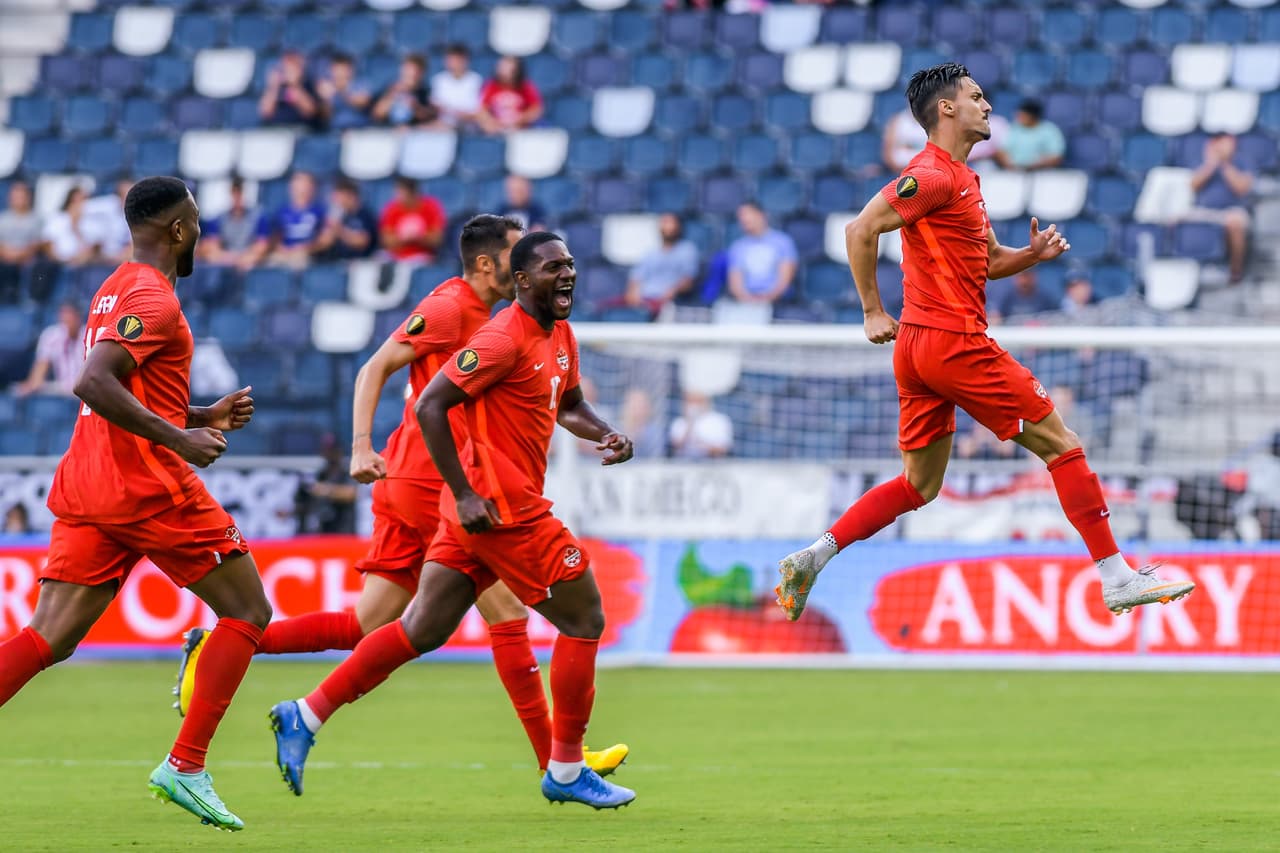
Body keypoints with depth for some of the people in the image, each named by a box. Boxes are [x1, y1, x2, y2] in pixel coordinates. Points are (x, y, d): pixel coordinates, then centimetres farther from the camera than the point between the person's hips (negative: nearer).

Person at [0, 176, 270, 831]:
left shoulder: (114, 291, 21)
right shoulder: (153, 299, -11)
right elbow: (93, 385, -24)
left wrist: (204, 417, 24)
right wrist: (179, 437, -23)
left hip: (85, 493, 8)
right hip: (152, 489, -8)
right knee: (248, 612, 6)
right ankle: (185, 766, -2)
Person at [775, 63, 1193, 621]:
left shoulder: (963, 178, 20)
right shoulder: (934, 175, -12)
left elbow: (988, 262, 25)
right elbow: (860, 231, -17)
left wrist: (1034, 254, 5)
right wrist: (873, 311, -14)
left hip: (917, 346, 10)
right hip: (954, 342, -10)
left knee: (919, 487, 13)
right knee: (1062, 447, -3)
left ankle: (813, 557, 5)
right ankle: (1117, 579, -2)